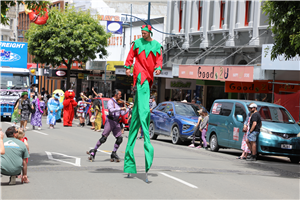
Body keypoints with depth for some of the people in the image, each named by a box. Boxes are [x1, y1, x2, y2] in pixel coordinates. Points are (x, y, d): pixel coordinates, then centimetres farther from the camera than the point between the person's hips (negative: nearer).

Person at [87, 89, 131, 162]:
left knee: (119, 138, -2)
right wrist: (120, 108, -26)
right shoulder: (110, 101, -6)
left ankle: (113, 153, 11)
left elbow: (122, 113, 17)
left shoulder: (118, 103, 17)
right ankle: (93, 152, 3)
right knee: (103, 138, -9)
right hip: (110, 121, -7)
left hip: (116, 122, 7)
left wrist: (129, 109, 8)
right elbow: (111, 110, -25)